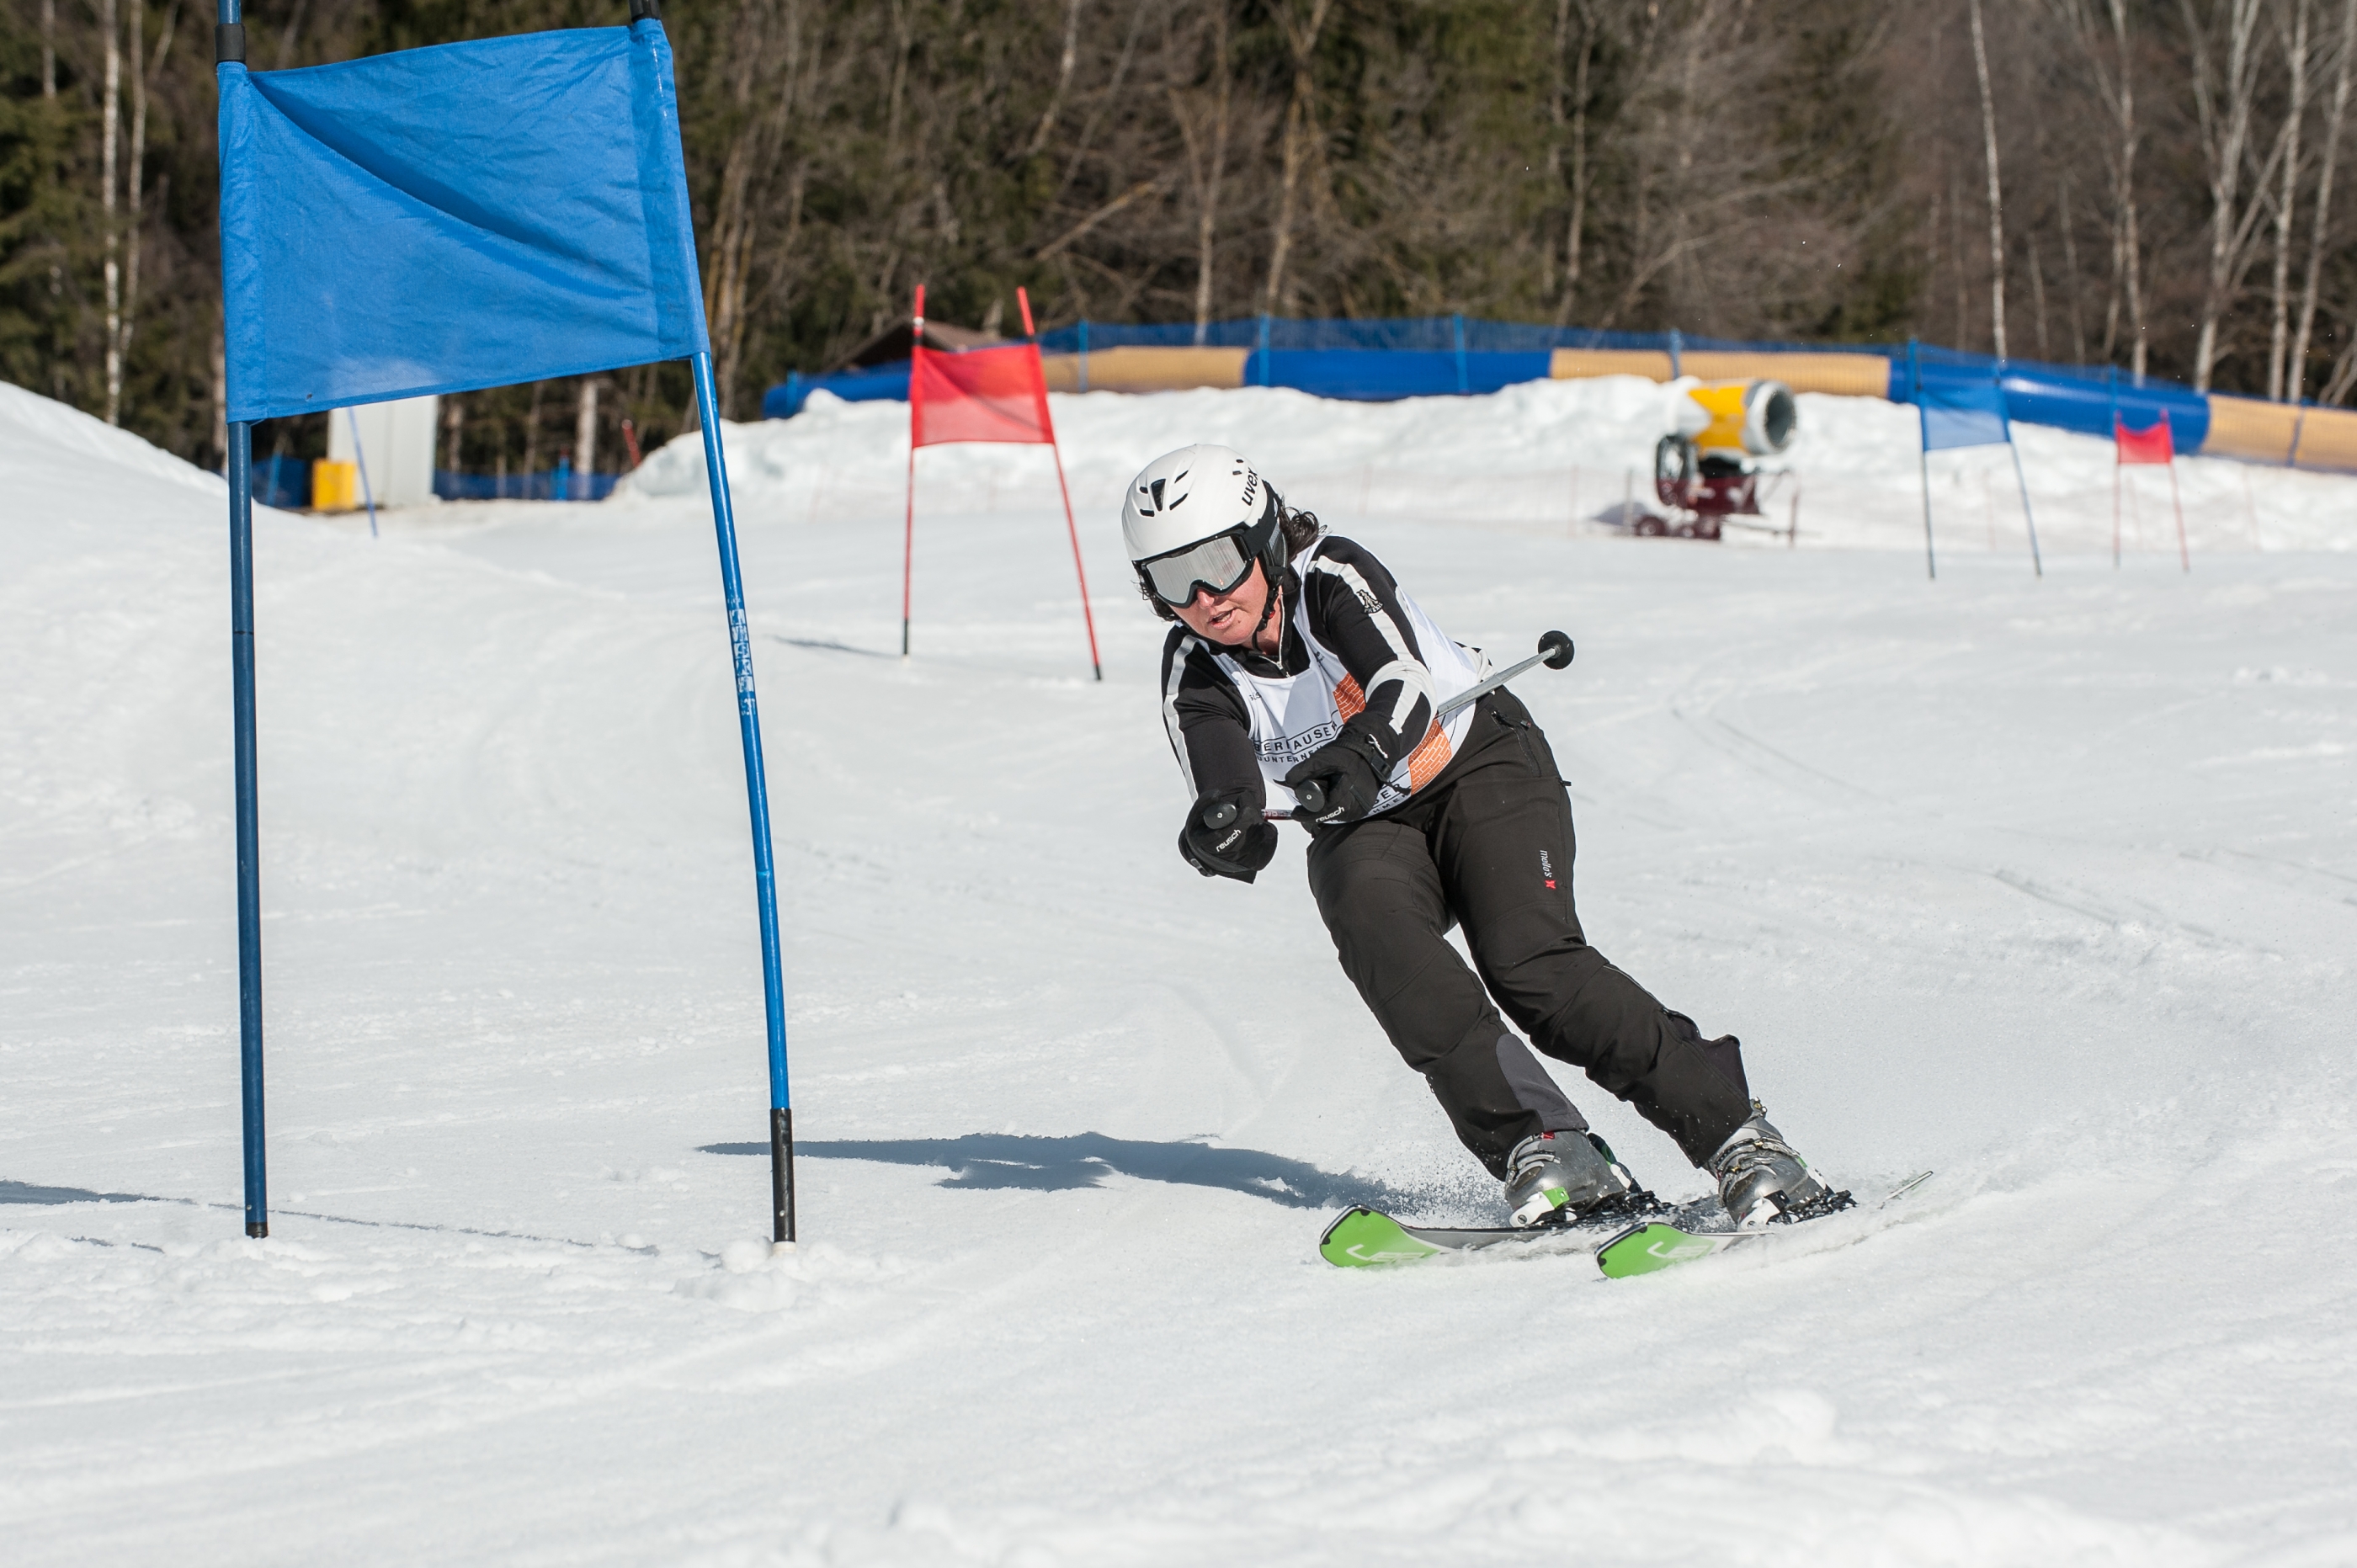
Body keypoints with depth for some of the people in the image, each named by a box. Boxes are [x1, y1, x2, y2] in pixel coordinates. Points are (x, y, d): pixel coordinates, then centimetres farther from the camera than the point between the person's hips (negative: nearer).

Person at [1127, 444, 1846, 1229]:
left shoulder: (1332, 579, -20)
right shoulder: (1195, 676, -11)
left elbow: (1407, 684, -38)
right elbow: (1225, 784, -29)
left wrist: (1363, 752, -60)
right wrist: (1220, 830, -54)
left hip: (1477, 763, -3)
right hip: (1364, 831, 3)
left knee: (1529, 963, -26)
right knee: (1380, 934, -31)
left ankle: (1738, 1140, -20)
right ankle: (1541, 1151, -33)